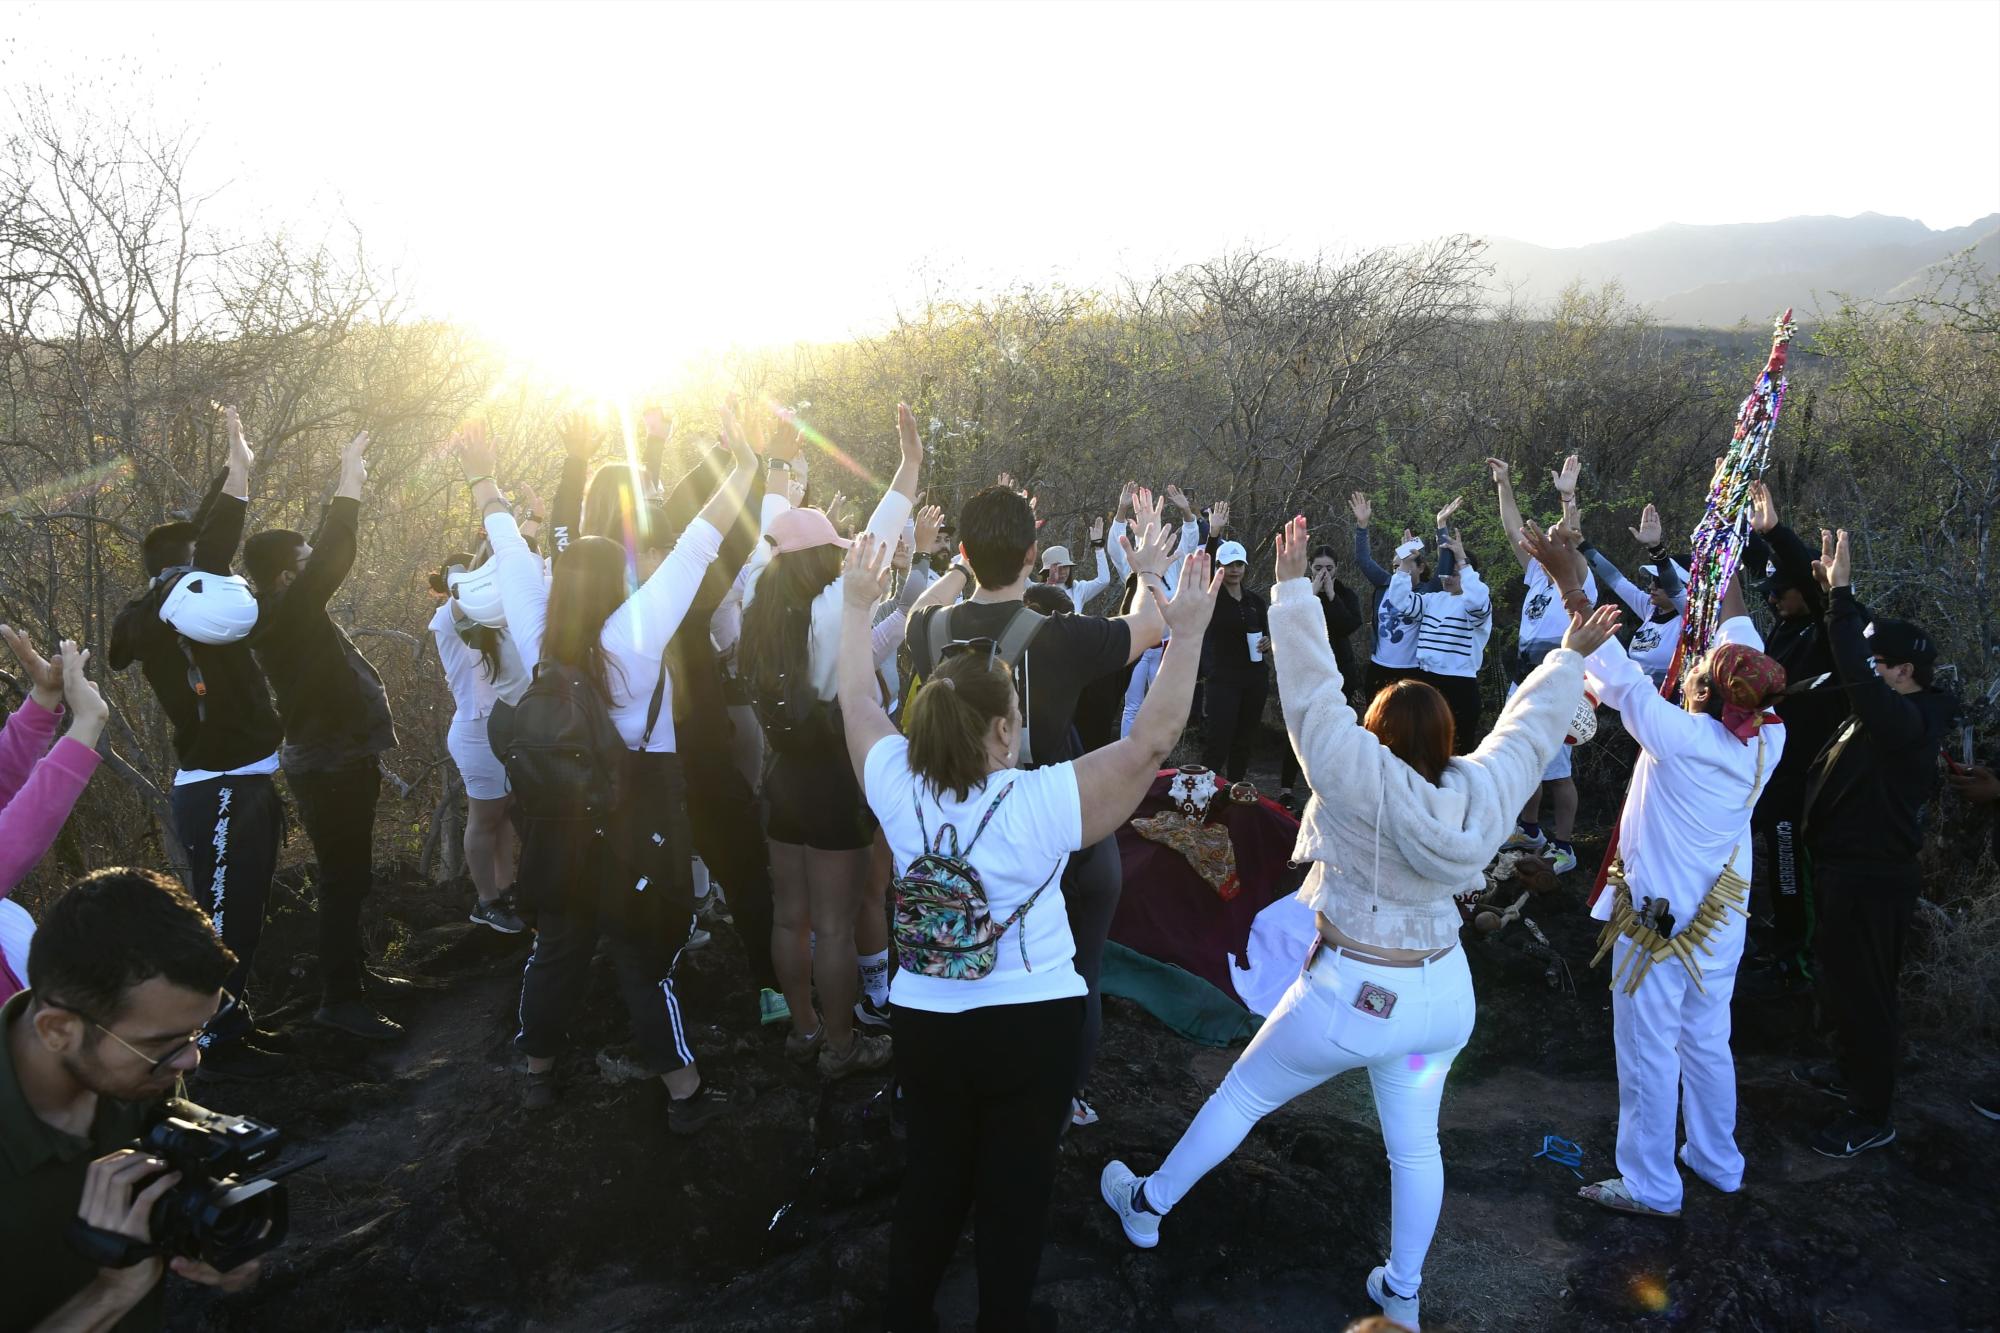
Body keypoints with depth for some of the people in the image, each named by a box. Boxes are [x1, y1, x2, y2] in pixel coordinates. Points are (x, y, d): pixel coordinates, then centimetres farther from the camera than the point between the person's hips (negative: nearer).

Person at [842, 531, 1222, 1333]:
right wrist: (1187, 633, -15)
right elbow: (1153, 738, -18)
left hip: (926, 1021, 4)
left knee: (932, 1176, 22)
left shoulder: (896, 783, -13)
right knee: (1015, 1187, 15)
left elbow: (857, 698, 4)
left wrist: (858, 605, 15)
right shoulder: (1047, 801, -24)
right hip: (1034, 1024, -3)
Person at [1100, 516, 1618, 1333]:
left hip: (1353, 995, -5)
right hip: (1441, 992, 5)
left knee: (1241, 1095, 13)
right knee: (1415, 1144, 19)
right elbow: (1530, 725, 9)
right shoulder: (1480, 789, -7)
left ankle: (1147, 1208, 29)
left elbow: (1313, 695, -22)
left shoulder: (1362, 781, -22)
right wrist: (1571, 657, 23)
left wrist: (1293, 589, -17)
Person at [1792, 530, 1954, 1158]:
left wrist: (1842, 594, -35)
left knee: (1860, 991, 1)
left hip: (1871, 879, -10)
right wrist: (1835, 591, 3)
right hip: (1851, 869, 10)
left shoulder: (1908, 722, -24)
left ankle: (1872, 1115, 13)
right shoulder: (1892, 712, 5)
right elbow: (1857, 652, 15)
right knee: (1841, 980, 24)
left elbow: (1857, 675, -40)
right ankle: (1854, 1072, 43)